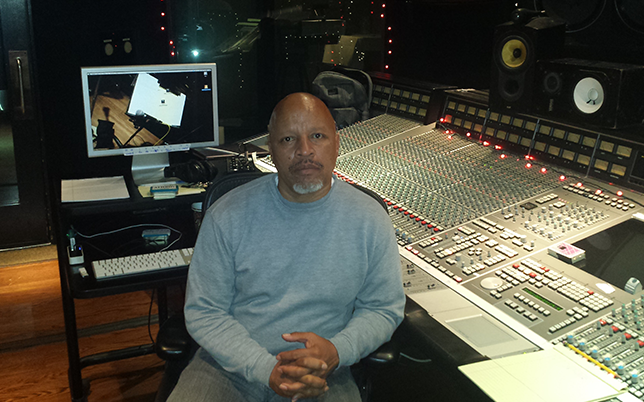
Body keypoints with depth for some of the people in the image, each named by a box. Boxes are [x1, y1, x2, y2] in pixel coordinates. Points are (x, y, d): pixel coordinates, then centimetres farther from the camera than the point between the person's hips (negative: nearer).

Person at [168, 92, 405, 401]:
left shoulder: (370, 220, -5)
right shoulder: (227, 216, -8)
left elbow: (384, 308, 4)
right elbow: (203, 311, -5)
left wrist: (337, 351, -15)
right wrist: (267, 370, -16)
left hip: (321, 377, 1)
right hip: (229, 368, -1)